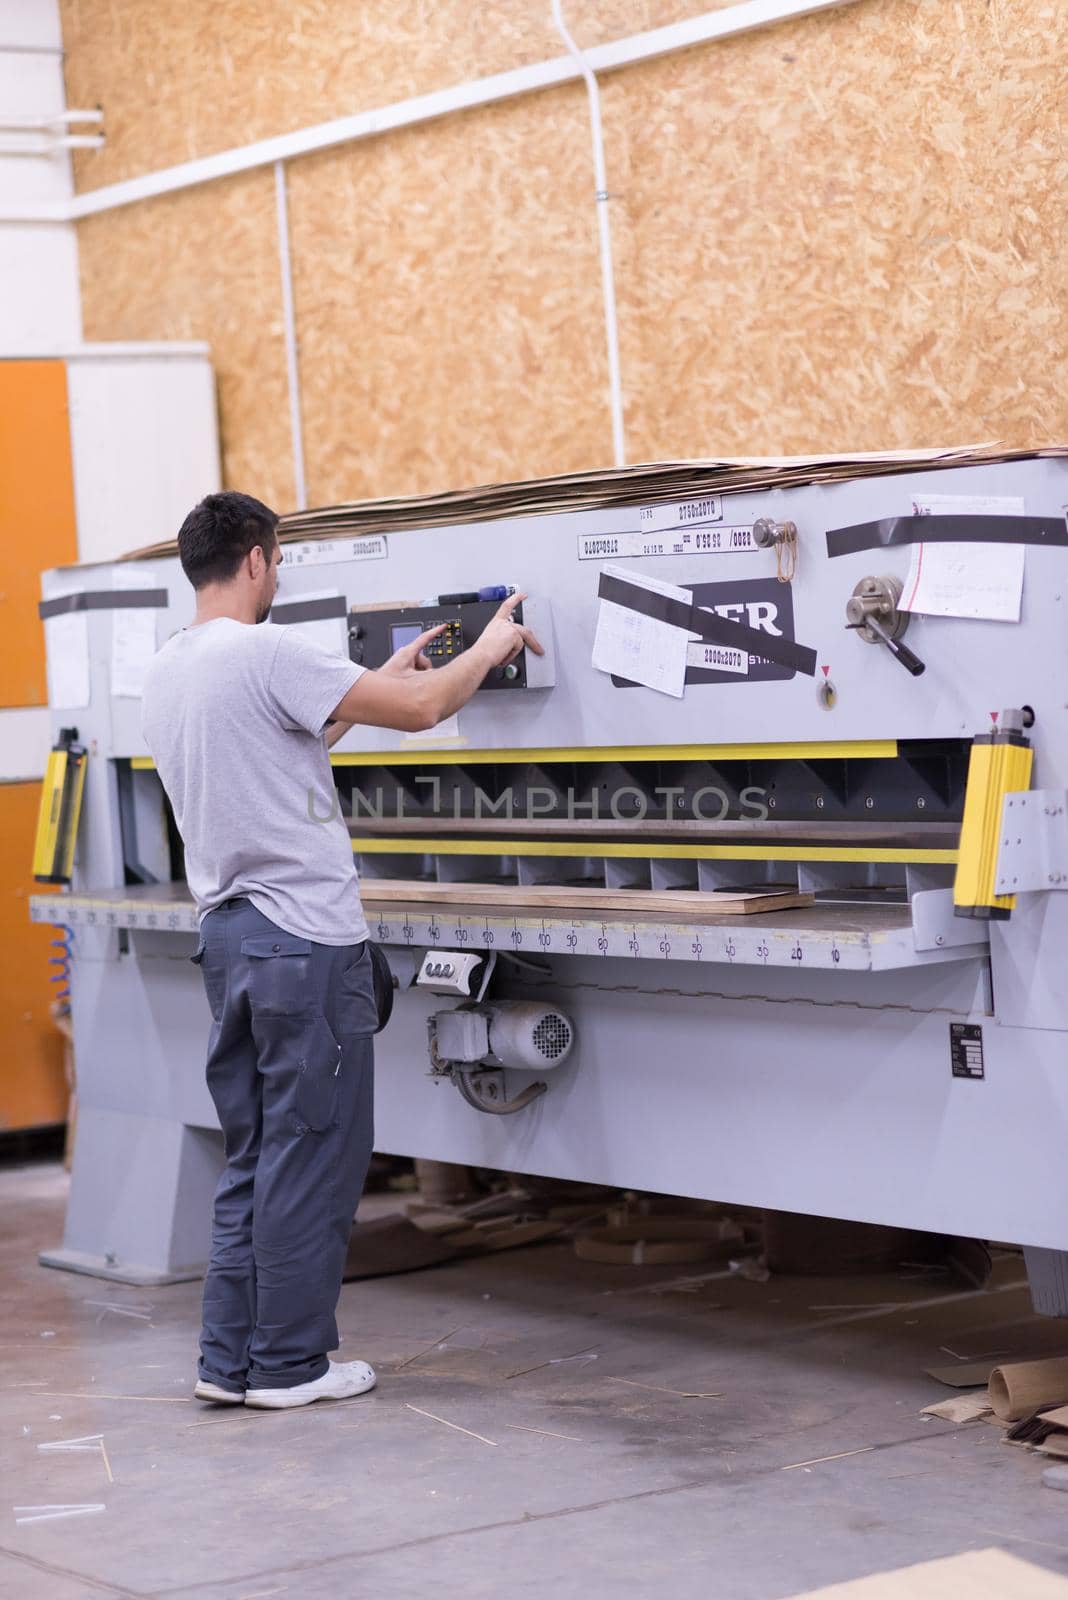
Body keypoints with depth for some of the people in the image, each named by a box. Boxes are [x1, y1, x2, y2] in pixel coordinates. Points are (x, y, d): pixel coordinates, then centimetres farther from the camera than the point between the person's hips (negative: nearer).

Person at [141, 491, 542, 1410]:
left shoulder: (168, 671, 11)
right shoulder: (266, 653, -16)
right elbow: (422, 710, -14)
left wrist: (383, 677, 31)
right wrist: (491, 647, 4)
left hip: (227, 935, 9)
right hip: (306, 938, -9)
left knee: (253, 1157, 14)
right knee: (311, 1155, 0)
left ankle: (230, 1359, 15)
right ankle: (289, 1364, 6)